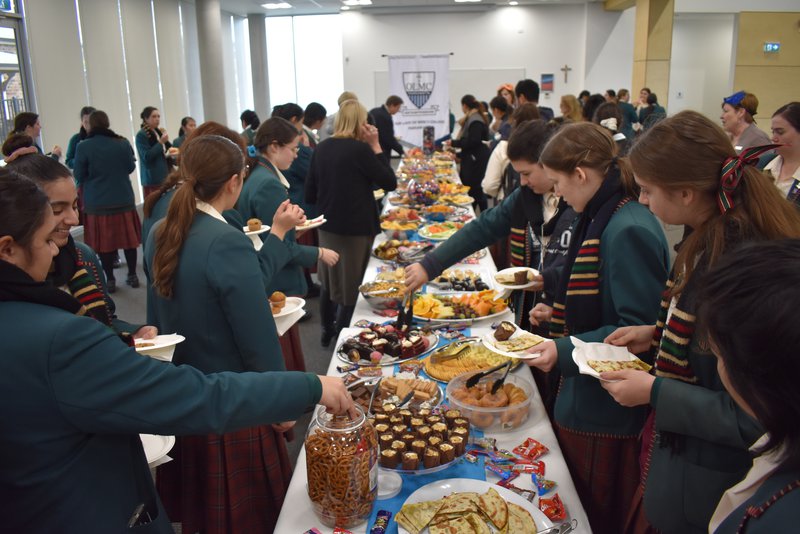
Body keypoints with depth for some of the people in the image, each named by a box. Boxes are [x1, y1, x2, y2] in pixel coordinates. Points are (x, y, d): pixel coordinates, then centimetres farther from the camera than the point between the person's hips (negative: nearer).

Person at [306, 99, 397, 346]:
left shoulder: (321, 148, 3)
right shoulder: (360, 149, -17)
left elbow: (310, 194, 7)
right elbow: (390, 182, -11)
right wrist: (376, 145, -10)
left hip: (327, 226, 7)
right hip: (355, 228, -6)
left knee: (328, 281, 21)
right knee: (350, 285, 8)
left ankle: (327, 331, 36)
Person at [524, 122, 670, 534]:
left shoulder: (629, 231, -23)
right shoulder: (601, 218, 7)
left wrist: (565, 352, -25)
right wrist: (558, 314, 11)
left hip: (608, 413, -9)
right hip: (582, 401, 9)